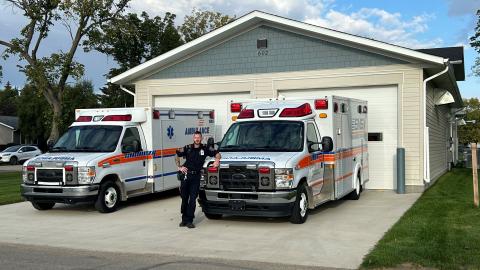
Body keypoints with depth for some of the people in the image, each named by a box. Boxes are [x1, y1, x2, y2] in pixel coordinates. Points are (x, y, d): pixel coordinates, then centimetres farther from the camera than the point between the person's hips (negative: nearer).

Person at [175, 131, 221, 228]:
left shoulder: (205, 149, 4)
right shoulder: (187, 148, 4)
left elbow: (218, 154, 11)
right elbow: (177, 156, 14)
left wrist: (217, 160, -10)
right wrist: (179, 167, 3)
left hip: (196, 176, -1)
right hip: (186, 175, 1)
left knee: (193, 199, -5)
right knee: (184, 198, 6)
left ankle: (189, 220, -1)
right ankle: (184, 218, 18)